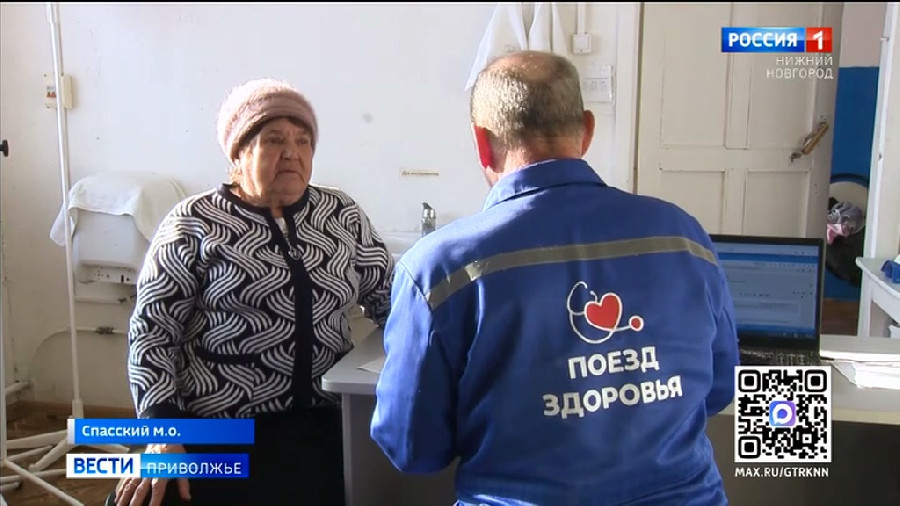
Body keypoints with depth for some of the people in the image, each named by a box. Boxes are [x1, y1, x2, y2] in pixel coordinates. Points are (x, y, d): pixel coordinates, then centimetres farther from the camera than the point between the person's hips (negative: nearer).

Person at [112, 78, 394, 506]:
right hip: (219, 432, -3)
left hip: (321, 426, 3)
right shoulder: (194, 223, -4)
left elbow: (392, 297, 13)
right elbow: (151, 331, -5)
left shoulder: (341, 214, 7)